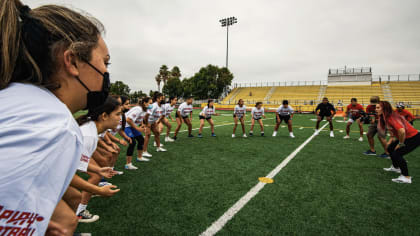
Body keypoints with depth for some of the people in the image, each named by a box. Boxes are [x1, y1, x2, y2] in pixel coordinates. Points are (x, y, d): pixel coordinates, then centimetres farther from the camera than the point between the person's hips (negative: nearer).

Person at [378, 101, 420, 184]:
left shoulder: (391, 118, -28)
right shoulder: (385, 117, 1)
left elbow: (402, 131, -41)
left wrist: (400, 144, -25)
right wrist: (391, 140, 9)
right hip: (405, 137, 10)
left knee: (397, 154, -18)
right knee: (390, 148, 19)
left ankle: (406, 178, -8)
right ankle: (396, 167, 40)